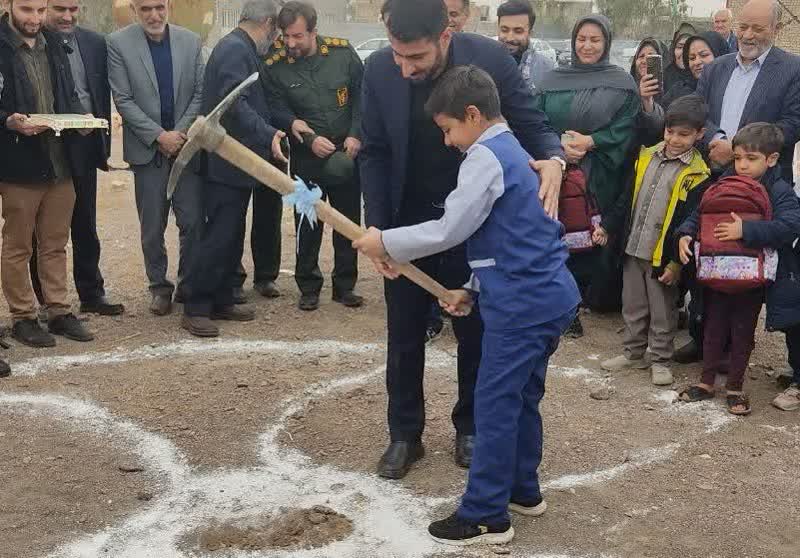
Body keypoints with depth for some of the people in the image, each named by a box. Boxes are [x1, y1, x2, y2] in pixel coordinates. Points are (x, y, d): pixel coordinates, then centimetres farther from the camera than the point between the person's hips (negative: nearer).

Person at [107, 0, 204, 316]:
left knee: (192, 221, 0)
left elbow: (200, 93, 3)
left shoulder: (190, 41, 3)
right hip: (147, 148, -1)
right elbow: (123, 100, -7)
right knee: (152, 227, 6)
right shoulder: (118, 43, -4)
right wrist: (159, 135, -12)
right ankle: (159, 287, 20)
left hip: (186, 145, 1)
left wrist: (181, 133, -8)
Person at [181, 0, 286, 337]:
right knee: (217, 236, -7)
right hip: (226, 164, -10)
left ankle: (221, 301, 22)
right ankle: (194, 309, -1)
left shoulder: (241, 49, 15)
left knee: (231, 236, 14)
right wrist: (268, 135, -37)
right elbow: (235, 103, -28)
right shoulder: (235, 50, -16)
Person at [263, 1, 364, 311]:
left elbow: (361, 95, 0)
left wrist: (355, 135, -10)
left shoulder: (342, 52, -6)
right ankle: (308, 288, 19)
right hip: (306, 157, -1)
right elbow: (277, 111, -7)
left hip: (346, 154, 2)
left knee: (348, 222, 10)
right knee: (307, 224, 5)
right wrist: (310, 140, -19)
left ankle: (345, 286, 23)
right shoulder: (275, 66, -9)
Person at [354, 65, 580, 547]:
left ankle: (487, 517, 3)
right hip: (549, 297, 10)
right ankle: (523, 490, 32)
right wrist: (473, 289, 18)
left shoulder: (486, 155, -14)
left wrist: (385, 242, -8)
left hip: (523, 304, -10)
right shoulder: (512, 151, 17)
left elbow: (449, 231, -18)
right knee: (522, 398, 19)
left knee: (495, 404, -3)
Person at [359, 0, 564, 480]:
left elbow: (532, 125, -9)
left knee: (475, 332, 13)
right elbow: (375, 153, -4)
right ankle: (405, 435, 25)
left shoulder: (491, 59, -18)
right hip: (407, 224, 1)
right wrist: (376, 227, -11)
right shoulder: (380, 70, -13)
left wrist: (554, 160, -31)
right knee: (405, 336, 9)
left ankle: (470, 428, 31)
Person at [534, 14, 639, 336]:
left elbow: (625, 128, -2)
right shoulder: (552, 80, 9)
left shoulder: (622, 83, 5)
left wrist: (590, 142, -16)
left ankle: (592, 296, 13)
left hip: (600, 177, -1)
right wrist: (559, 145, -14)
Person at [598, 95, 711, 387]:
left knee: (663, 313, 9)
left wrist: (677, 263, -14)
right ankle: (633, 353, 33)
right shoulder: (647, 157, 3)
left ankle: (660, 360, 25)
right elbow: (627, 200, 13)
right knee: (633, 306, 17)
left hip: (663, 256, -5)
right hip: (633, 250, 5)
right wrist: (607, 226, 10)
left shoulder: (697, 174, -13)